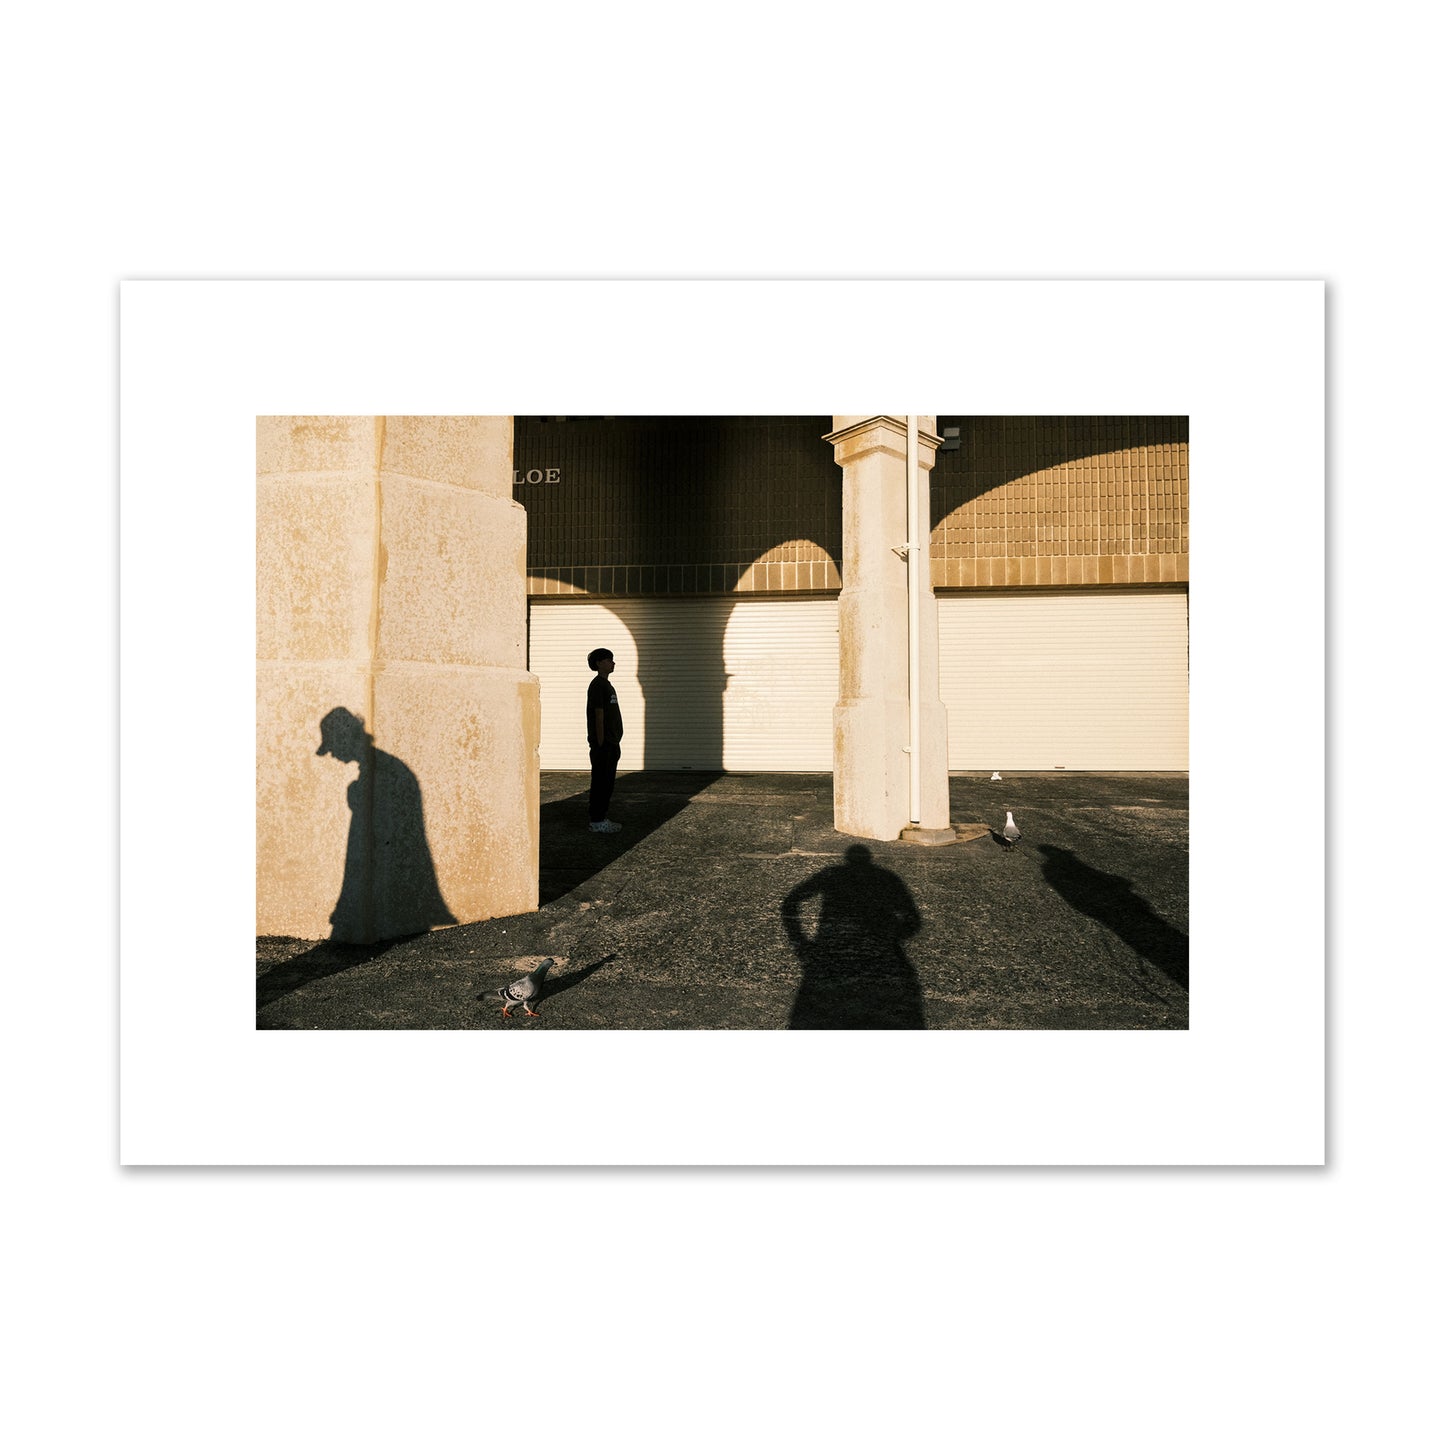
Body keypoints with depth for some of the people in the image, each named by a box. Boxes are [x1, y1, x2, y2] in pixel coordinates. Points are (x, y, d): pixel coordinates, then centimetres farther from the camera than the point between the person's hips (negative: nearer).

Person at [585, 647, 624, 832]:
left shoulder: (607, 685, 18)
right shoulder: (597, 685, -12)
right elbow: (599, 717, -17)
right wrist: (601, 744, -19)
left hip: (611, 743, 10)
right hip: (602, 744, -10)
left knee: (608, 782, 12)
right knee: (600, 782, -4)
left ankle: (601, 817, 19)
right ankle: (597, 821, 2)